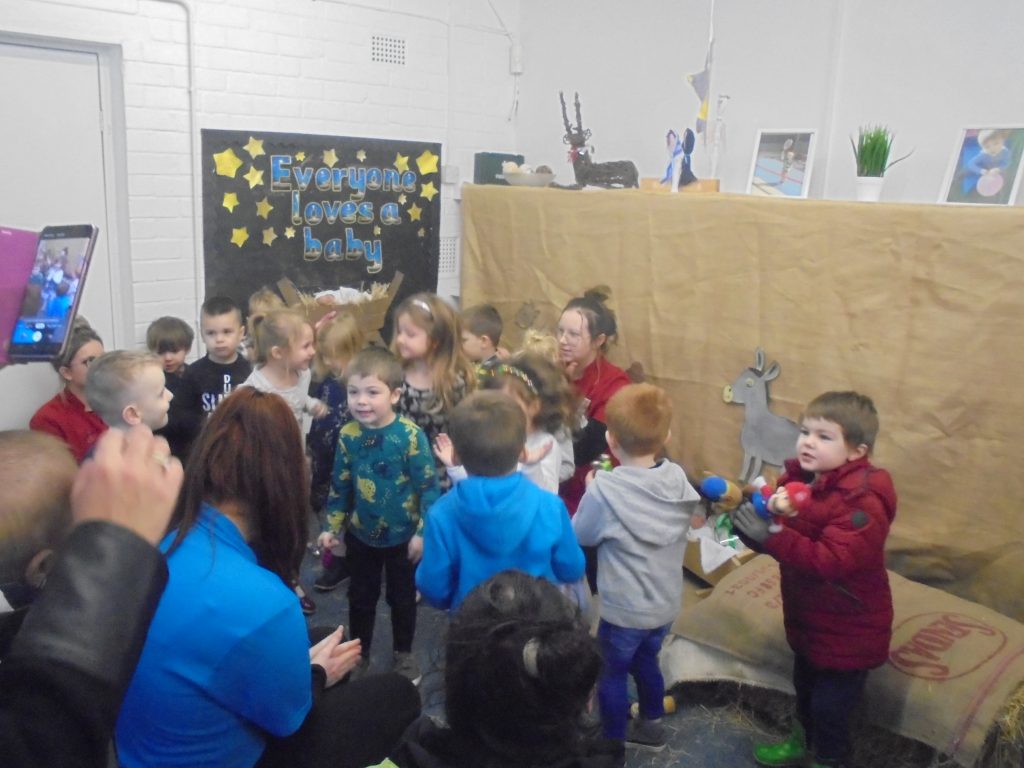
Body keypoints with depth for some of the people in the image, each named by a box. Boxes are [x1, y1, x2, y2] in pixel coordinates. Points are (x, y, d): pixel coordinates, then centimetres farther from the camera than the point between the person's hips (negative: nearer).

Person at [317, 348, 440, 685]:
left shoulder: (410, 435, -23)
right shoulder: (348, 435, -10)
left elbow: (428, 486, -17)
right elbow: (339, 485, 2)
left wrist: (424, 531, -16)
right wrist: (332, 526, 4)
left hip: (403, 535, -3)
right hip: (361, 533, 3)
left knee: (402, 597, 17)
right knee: (360, 597, 19)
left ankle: (403, 653, 39)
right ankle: (360, 652, 41)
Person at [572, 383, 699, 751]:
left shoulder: (605, 490, -28)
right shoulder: (678, 478, -11)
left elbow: (581, 535, -12)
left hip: (625, 609, -6)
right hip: (666, 603, 6)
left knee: (612, 674, 18)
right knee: (645, 661, 29)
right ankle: (650, 727, 48)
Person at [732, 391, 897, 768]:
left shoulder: (863, 501, -28)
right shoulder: (798, 478, -5)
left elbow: (830, 560, -38)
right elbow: (783, 534, 8)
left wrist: (769, 536, -42)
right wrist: (751, 517, -15)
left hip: (846, 627, -8)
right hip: (807, 615, 8)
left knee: (830, 703, 8)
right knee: (804, 687, 27)